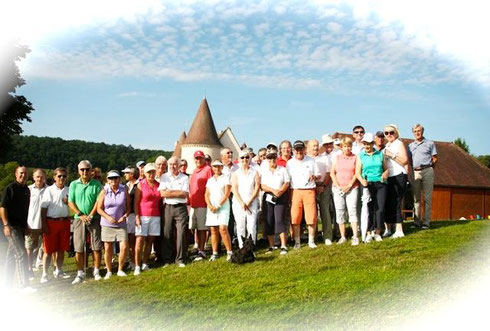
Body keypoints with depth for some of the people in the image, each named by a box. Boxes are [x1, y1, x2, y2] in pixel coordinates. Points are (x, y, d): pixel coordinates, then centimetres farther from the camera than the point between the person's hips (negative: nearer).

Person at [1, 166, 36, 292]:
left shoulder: (27, 190, 13)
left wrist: (26, 225, 19)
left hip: (21, 226, 7)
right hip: (12, 227, -7)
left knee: (12, 255, 14)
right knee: (21, 254, -12)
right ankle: (24, 284, -10)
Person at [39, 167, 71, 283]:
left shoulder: (68, 190, 8)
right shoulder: (49, 190, -3)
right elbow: (43, 208, -4)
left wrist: (68, 202, -7)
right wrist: (44, 225, -10)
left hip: (65, 221, 4)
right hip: (51, 221, -4)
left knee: (61, 249, 11)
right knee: (48, 250, -1)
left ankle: (58, 271, 25)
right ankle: (44, 274, 6)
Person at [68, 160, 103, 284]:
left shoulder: (96, 184, 1)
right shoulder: (74, 184, 6)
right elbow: (70, 202, 2)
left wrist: (90, 216, -11)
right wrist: (81, 215, -8)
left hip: (94, 218, -1)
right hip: (79, 218, 1)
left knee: (97, 247, 1)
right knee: (79, 248, 2)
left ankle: (96, 271, 14)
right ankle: (80, 273, 10)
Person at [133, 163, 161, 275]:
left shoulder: (158, 185, 9)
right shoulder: (140, 185, 0)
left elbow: (160, 201, 12)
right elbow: (136, 202, -3)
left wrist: (161, 215, 4)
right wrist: (137, 217, -10)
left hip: (155, 216, 3)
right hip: (143, 216, -3)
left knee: (150, 241, 5)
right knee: (140, 241, -6)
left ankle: (145, 264, 13)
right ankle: (137, 266, -2)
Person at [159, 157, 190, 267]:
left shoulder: (184, 178, 7)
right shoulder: (164, 177, 9)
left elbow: (185, 194, -4)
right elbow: (162, 193, -3)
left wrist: (170, 192, -6)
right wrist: (178, 193, -5)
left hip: (181, 208, -1)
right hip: (168, 207, 1)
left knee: (181, 233, -2)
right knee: (167, 234, 3)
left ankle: (180, 259, 8)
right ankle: (167, 259, 14)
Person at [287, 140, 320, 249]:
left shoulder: (311, 161, 12)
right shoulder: (290, 163, 11)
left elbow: (318, 175, 15)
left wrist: (314, 176, -10)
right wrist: (289, 196, 0)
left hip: (309, 191, 0)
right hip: (295, 191, 0)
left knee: (312, 217, -3)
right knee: (295, 218, -2)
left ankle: (311, 241, 11)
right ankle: (297, 242, 8)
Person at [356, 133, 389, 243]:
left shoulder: (380, 154, 11)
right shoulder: (360, 156, 6)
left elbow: (386, 168, 15)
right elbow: (357, 172, 0)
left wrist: (385, 174, -7)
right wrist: (362, 180, -19)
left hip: (381, 184, 1)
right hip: (368, 184, -1)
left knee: (380, 208, -3)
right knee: (369, 209, -3)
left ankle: (377, 233, 8)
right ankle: (368, 233, 6)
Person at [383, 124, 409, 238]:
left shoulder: (399, 144, 0)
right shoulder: (386, 146, 19)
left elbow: (405, 160, -12)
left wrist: (392, 155, -18)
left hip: (398, 176, -6)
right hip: (388, 178, 6)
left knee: (395, 204, -9)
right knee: (387, 204, 4)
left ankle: (399, 231, -4)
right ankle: (388, 230, 11)